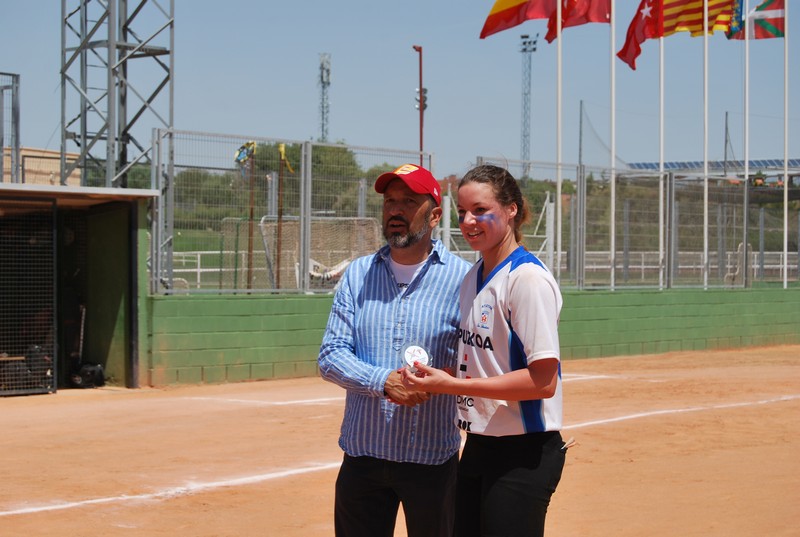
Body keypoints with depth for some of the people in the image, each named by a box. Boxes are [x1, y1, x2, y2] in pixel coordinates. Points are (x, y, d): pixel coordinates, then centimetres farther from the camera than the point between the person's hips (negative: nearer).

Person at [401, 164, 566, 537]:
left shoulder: (527, 278, -15)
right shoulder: (472, 278, 13)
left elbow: (543, 381, -21)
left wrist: (452, 384, -21)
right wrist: (431, 382, 2)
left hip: (522, 453, -9)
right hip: (478, 447, 9)